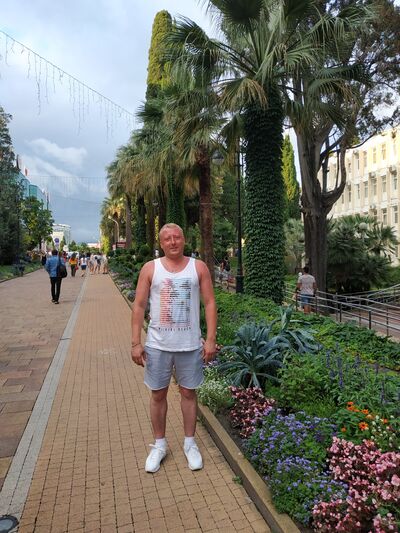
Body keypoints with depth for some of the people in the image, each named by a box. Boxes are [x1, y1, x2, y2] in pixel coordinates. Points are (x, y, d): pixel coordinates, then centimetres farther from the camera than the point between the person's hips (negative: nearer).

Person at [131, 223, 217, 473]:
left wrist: (211, 339, -7)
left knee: (189, 393, 12)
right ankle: (159, 444, 31)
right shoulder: (150, 268, 0)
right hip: (158, 345, 1)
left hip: (191, 344, 0)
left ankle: (190, 443, 32)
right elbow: (139, 306, 0)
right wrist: (136, 343, -5)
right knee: (158, 395, 12)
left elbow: (210, 303, -1)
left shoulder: (199, 267, 0)